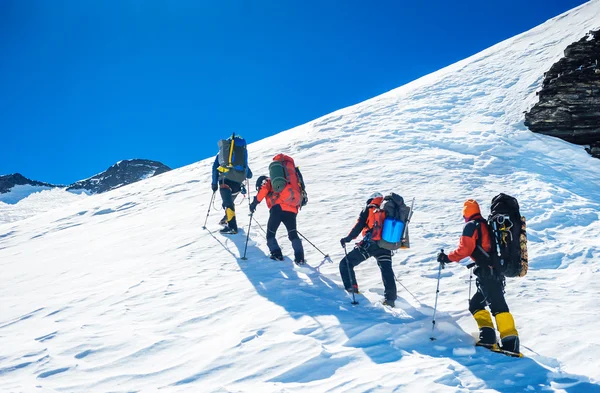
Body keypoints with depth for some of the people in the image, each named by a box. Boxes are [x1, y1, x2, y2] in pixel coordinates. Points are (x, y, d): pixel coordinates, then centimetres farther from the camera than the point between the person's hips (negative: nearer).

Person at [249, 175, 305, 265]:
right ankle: (299, 257, -6)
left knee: (270, 234, 11)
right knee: (293, 234, 10)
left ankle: (276, 254, -1)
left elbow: (264, 190, -2)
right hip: (292, 210, 5)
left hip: (278, 208, -5)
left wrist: (255, 202, 2)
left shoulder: (267, 182, 21)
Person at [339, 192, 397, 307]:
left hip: (369, 244, -4)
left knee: (346, 264, 6)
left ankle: (351, 289, -2)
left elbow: (359, 225, -3)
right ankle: (390, 297, 12)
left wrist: (348, 238, 0)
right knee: (387, 271, 16)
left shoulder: (368, 209, 8)